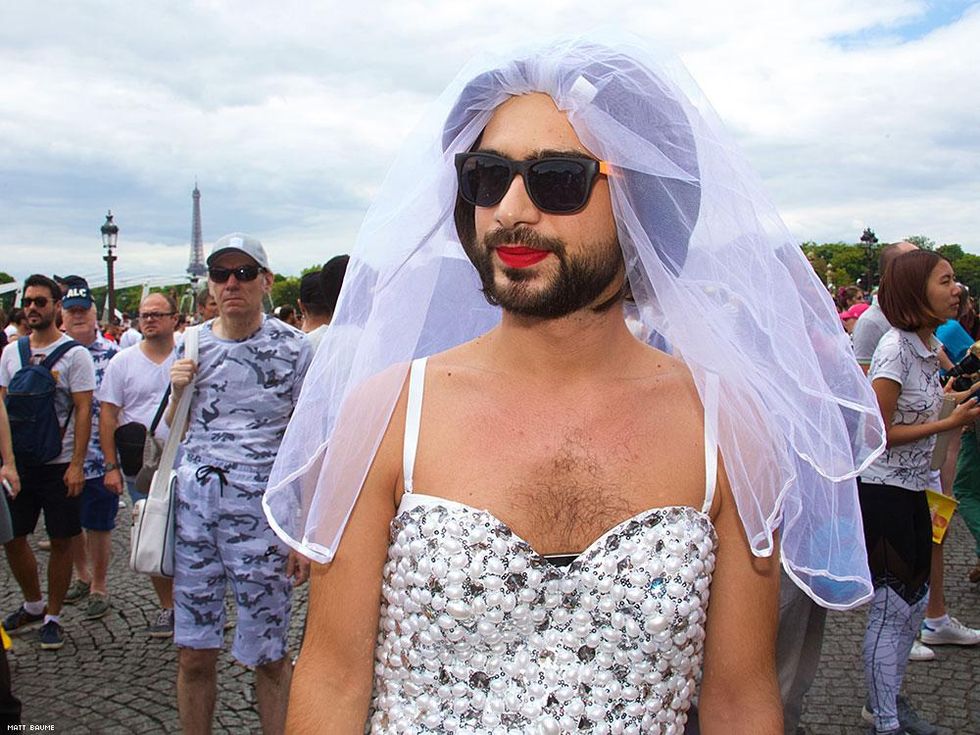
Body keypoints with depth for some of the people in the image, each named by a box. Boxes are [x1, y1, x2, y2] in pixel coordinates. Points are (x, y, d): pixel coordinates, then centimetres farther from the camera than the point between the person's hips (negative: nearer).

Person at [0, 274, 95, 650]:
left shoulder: (74, 354, -7)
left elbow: (83, 411, -9)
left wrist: (77, 464, -15)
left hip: (60, 464, -4)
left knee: (61, 542, 4)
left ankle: (52, 617, 18)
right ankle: (33, 605, 30)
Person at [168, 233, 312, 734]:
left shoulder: (292, 348, -2)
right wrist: (177, 391, -1)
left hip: (261, 512, -3)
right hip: (192, 506, 4)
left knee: (268, 656, 5)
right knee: (193, 654, 9)